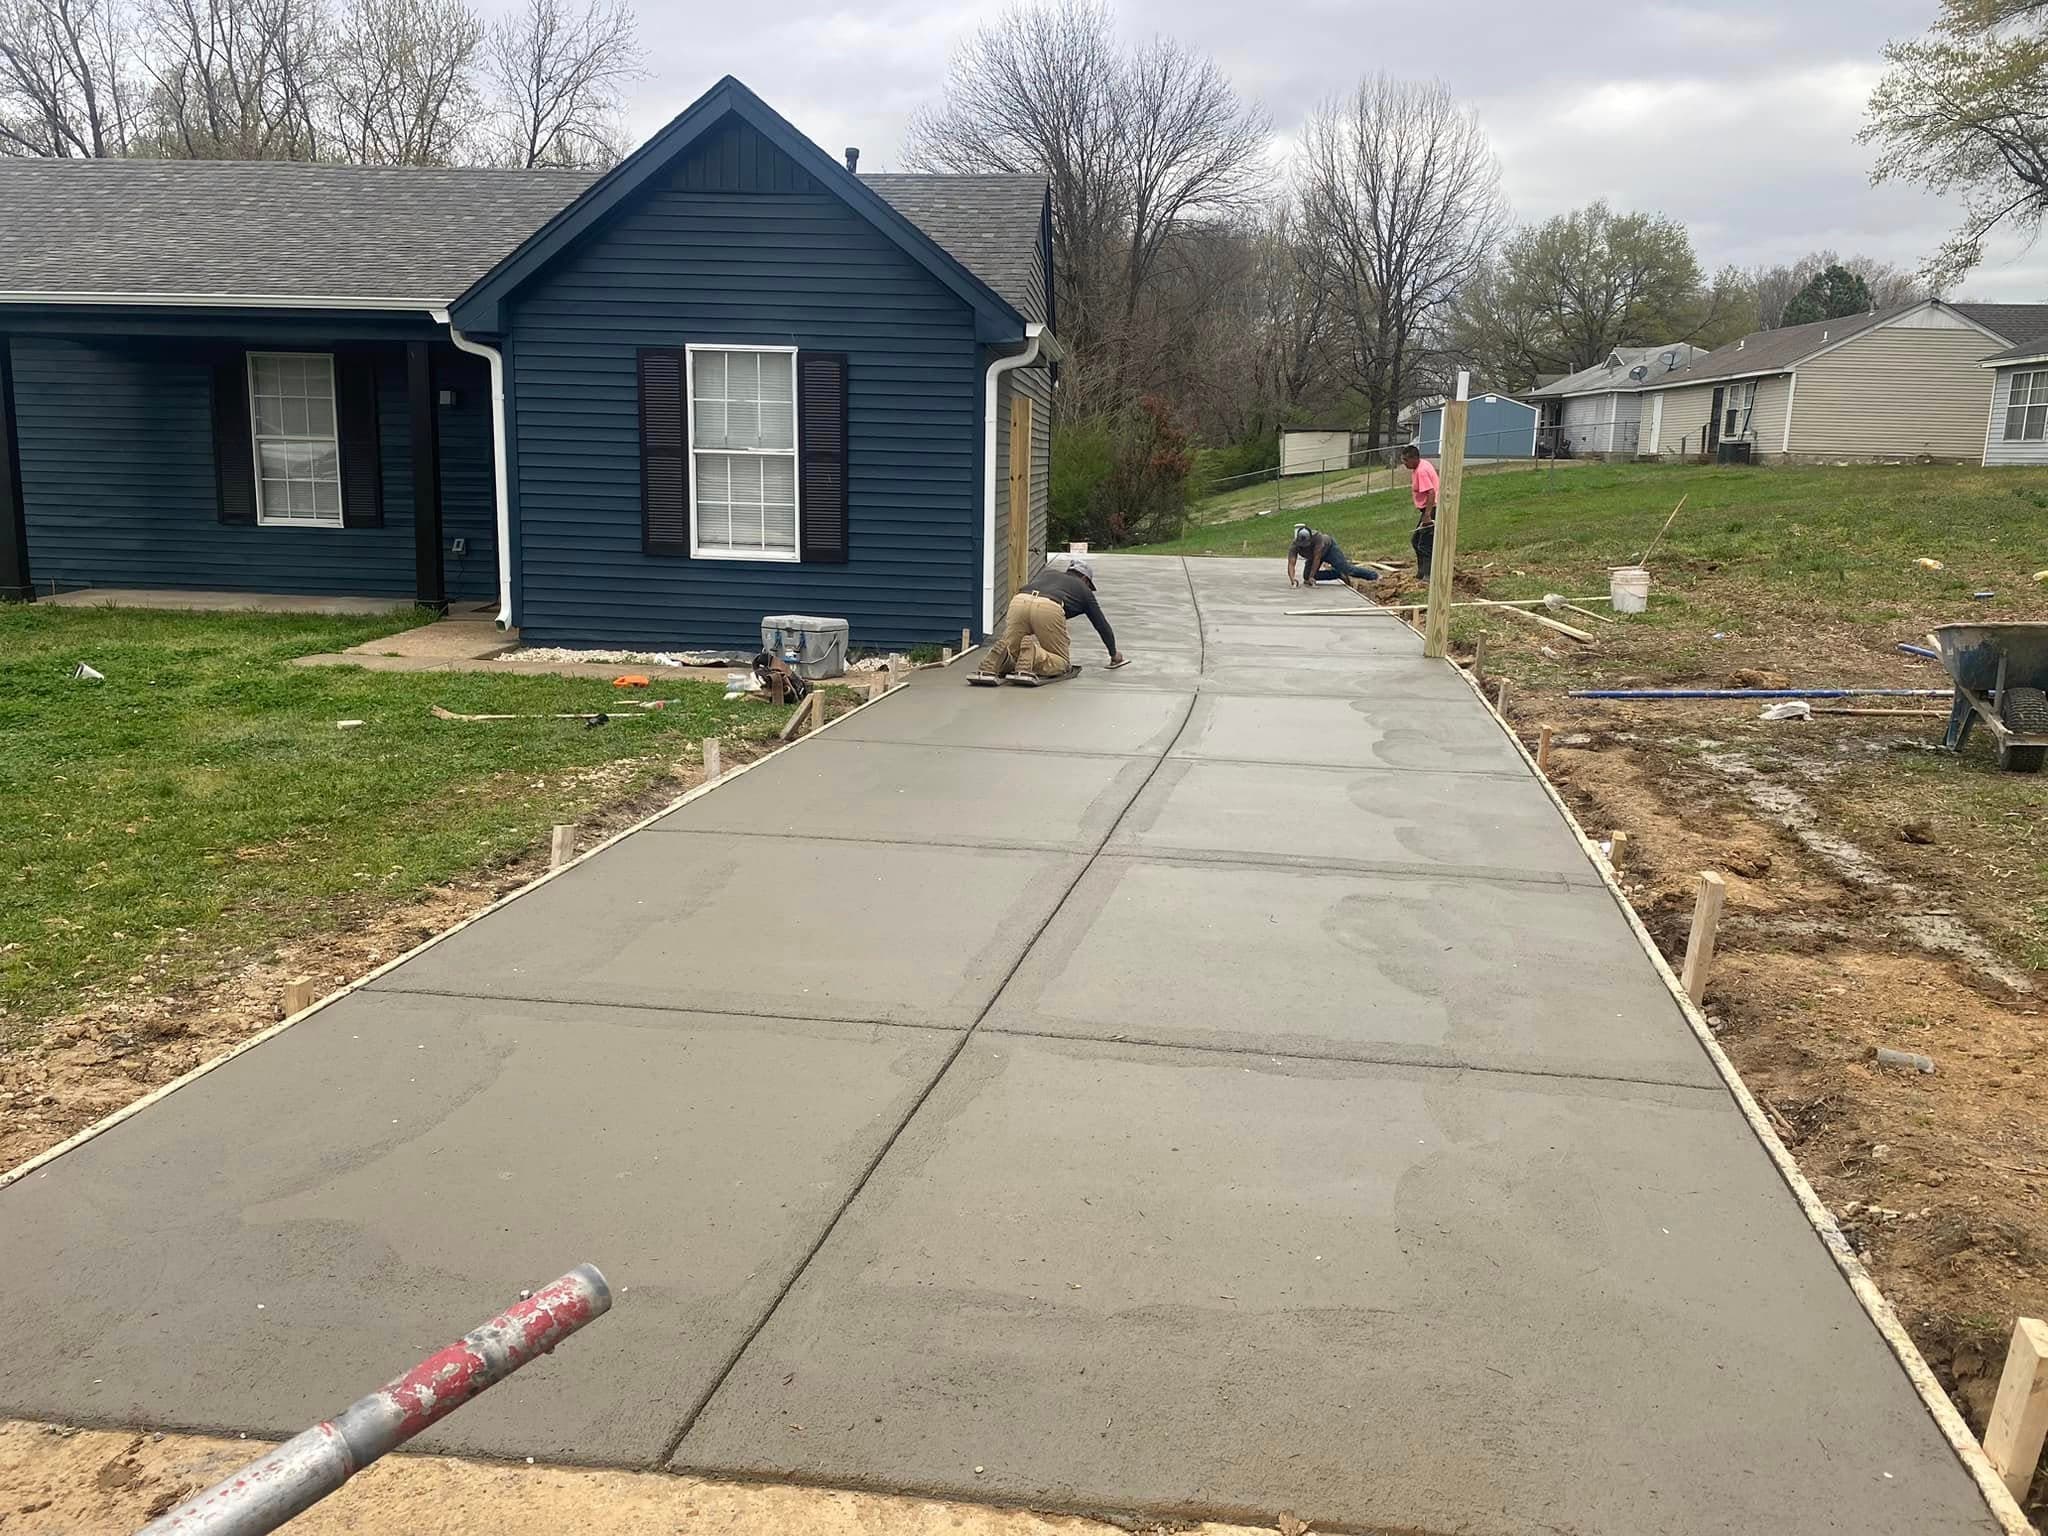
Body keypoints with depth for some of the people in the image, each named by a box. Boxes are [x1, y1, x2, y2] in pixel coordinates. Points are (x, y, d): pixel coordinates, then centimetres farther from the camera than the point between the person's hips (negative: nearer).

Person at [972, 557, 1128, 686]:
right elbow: (1101, 624, 39)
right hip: (1049, 609, -3)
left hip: (1018, 601, 3)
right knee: (1062, 663, 8)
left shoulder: (1047, 572, 41)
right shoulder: (1083, 589, 33)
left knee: (1011, 652, 17)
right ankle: (1033, 654, -22)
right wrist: (1114, 654, 54)